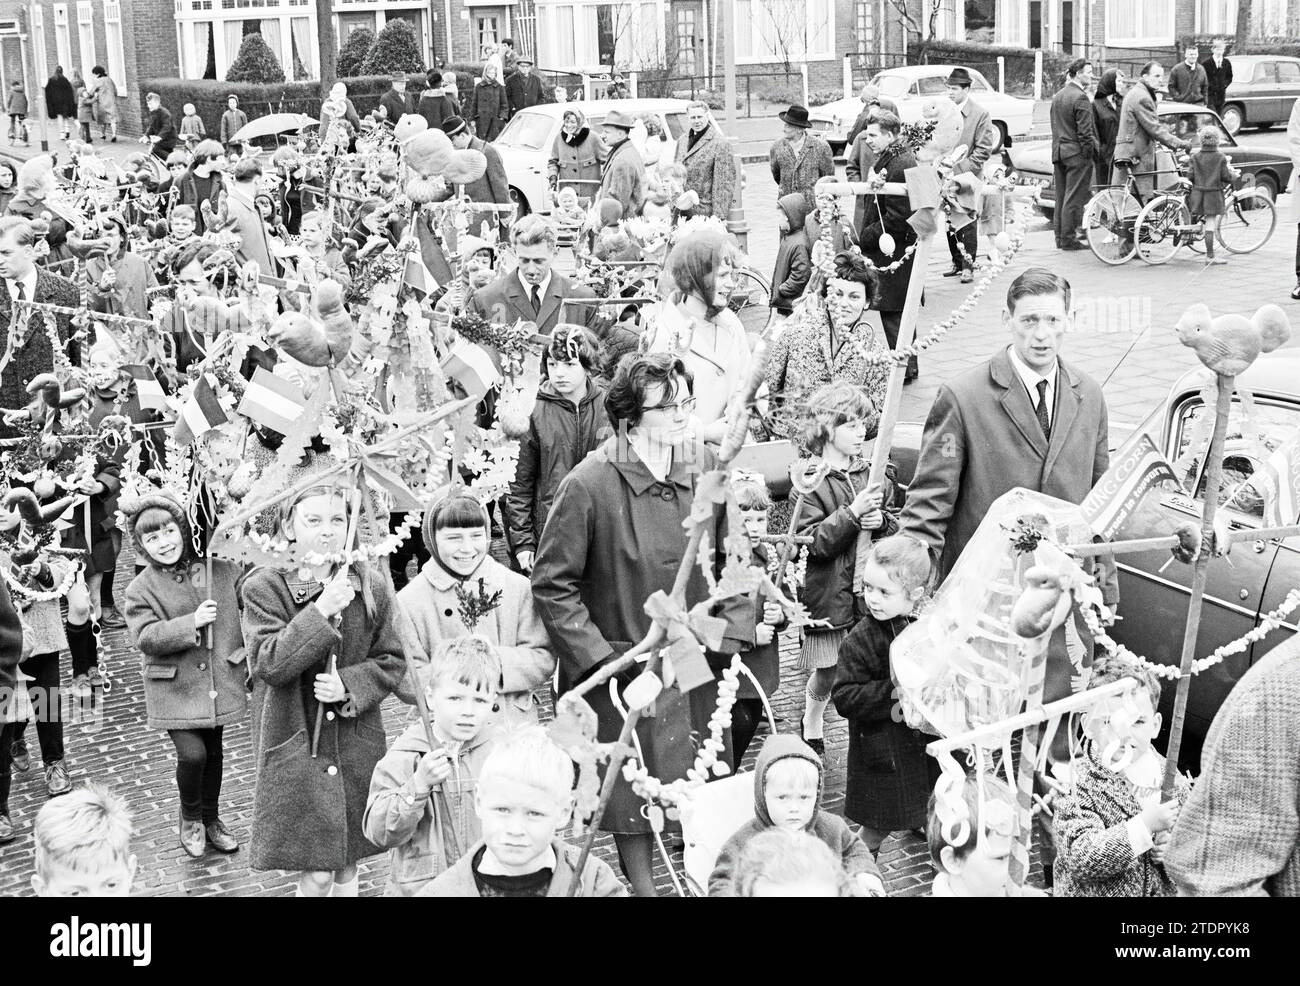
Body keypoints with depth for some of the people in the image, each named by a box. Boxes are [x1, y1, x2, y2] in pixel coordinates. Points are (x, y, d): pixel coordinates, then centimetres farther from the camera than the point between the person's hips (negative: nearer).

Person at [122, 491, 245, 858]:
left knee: (214, 753, 16)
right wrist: (191, 623, -24)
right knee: (192, 755, -14)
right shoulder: (141, 589, -7)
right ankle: (189, 817, 14)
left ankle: (211, 818, 37)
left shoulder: (223, 571, -2)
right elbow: (144, 637, -17)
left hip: (218, 683, 3)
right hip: (175, 689, -3)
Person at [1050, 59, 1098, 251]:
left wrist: (1056, 152, 19)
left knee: (1061, 197, 12)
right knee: (1074, 198, -4)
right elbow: (1085, 132, -16)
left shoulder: (1057, 97, 14)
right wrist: (1092, 152, -9)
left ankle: (1060, 236, 16)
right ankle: (1068, 238, -2)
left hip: (1058, 151, 8)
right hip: (1077, 153, -8)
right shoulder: (1080, 98, -14)